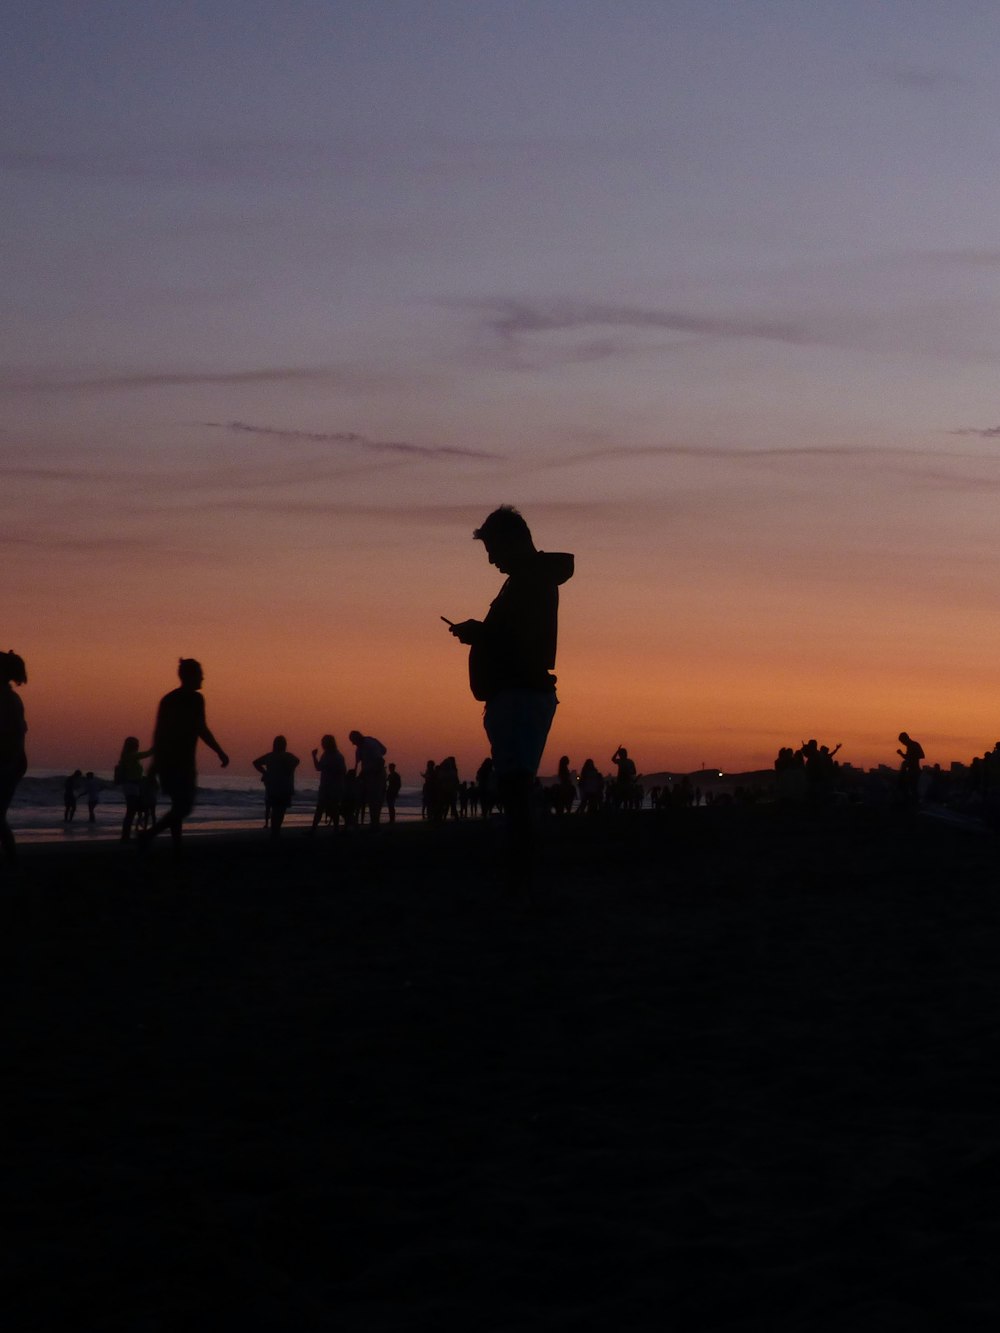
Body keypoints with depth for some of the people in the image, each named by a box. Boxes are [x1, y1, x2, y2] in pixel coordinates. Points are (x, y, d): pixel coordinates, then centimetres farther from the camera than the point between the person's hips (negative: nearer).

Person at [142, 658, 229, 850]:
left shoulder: (168, 699, 14)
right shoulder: (195, 698, -7)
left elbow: (159, 732, 15)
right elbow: (201, 729, -12)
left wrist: (156, 760, 20)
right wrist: (221, 753, -6)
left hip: (165, 761, 8)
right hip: (182, 762, -8)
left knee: (178, 805, 13)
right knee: (184, 807, -5)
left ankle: (177, 848, 10)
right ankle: (149, 834, -19)